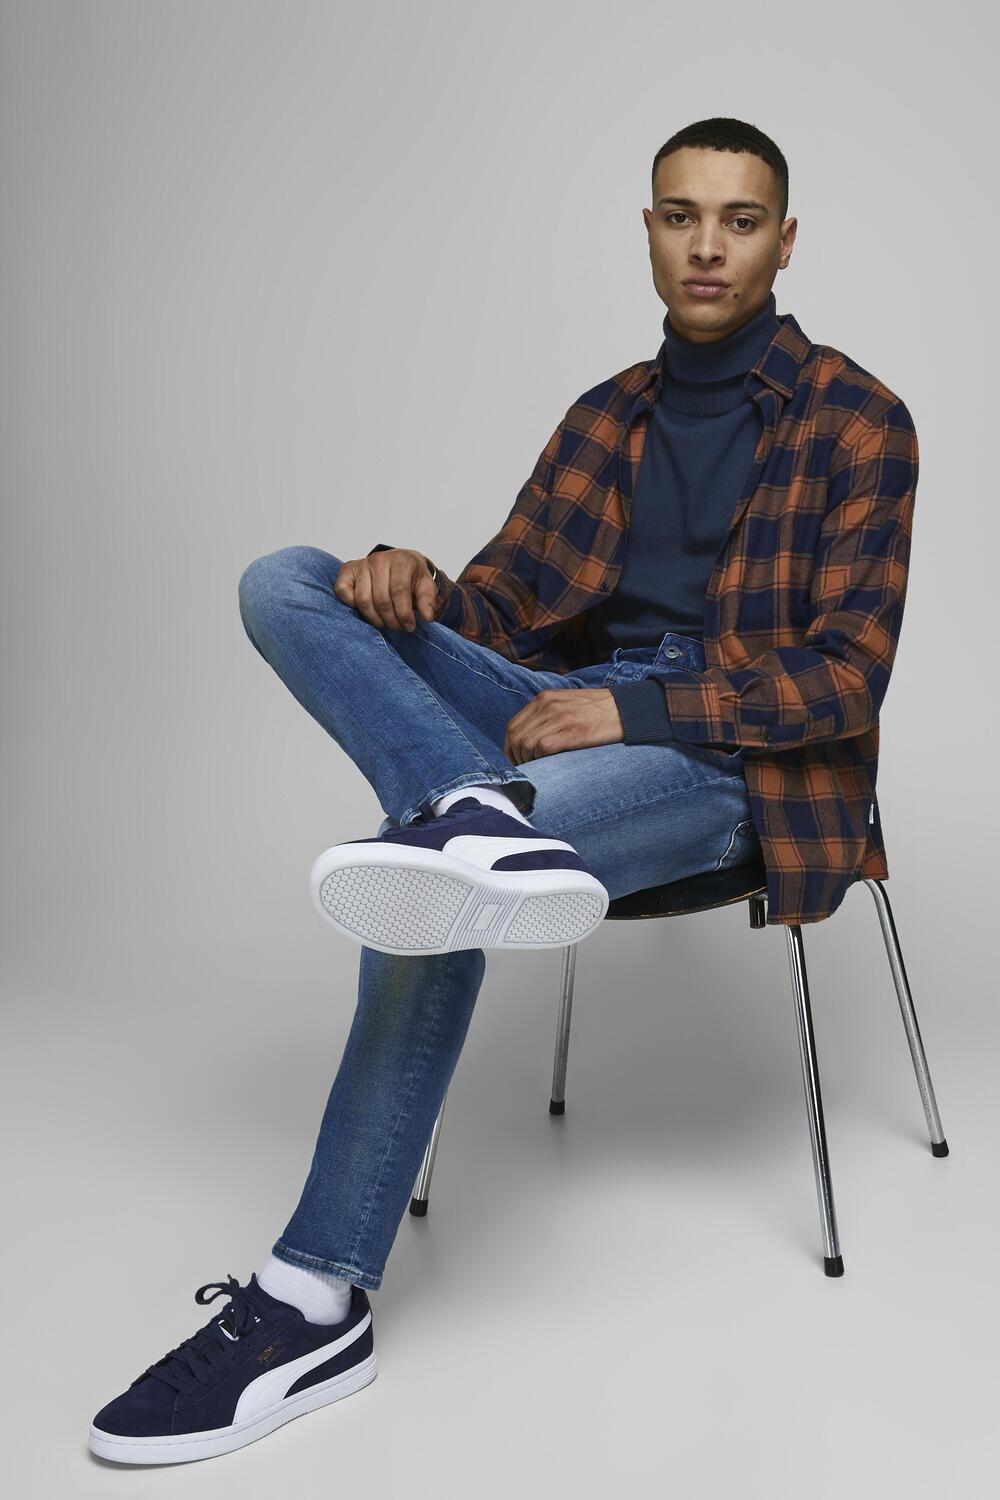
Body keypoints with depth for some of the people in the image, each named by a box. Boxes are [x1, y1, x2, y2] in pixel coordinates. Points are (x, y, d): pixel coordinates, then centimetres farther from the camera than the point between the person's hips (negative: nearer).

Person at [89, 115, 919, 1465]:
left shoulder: (856, 420, 1)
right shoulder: (607, 416, 18)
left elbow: (847, 672, -7)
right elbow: (503, 598, 14)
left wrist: (638, 709, -21)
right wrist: (414, 588, -11)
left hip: (726, 757, -6)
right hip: (565, 714, 6)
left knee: (443, 880, -34)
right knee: (285, 583, -13)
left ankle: (318, 1303, -27)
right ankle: (474, 826, -39)